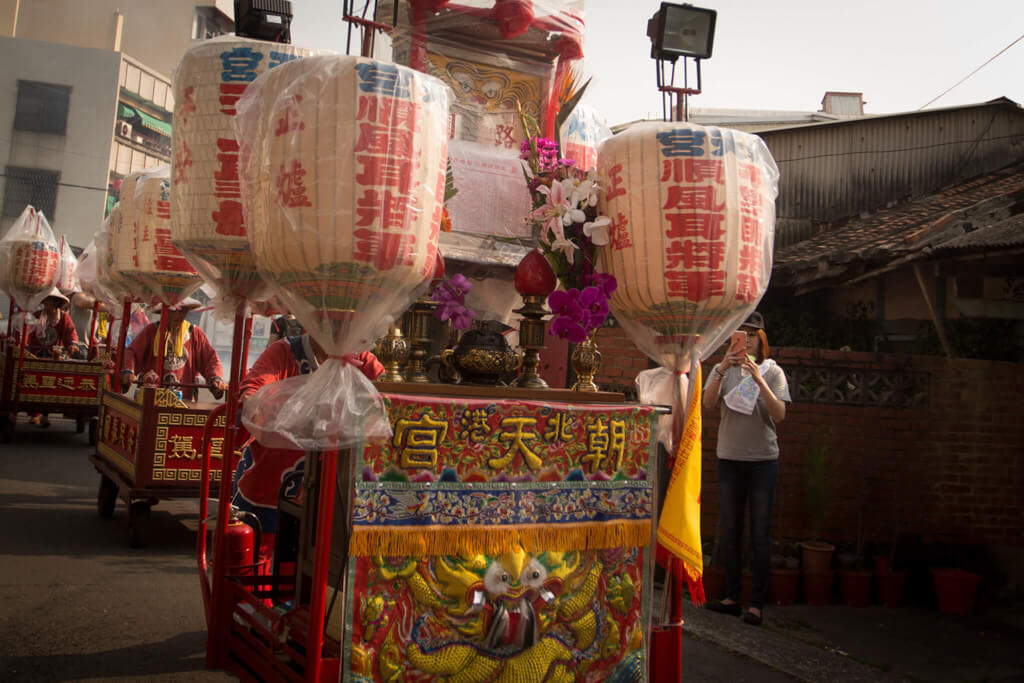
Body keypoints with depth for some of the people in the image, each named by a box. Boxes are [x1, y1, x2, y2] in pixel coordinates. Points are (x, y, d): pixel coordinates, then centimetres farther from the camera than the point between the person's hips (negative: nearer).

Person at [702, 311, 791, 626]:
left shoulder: (772, 371, 1)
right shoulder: (723, 370, 6)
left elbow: (780, 415, -11)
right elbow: (708, 404, -10)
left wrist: (758, 379, -22)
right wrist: (722, 370, -22)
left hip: (763, 460, -2)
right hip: (729, 459, 2)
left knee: (760, 534, -1)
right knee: (729, 531, 7)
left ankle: (757, 603, 5)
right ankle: (732, 597, 17)